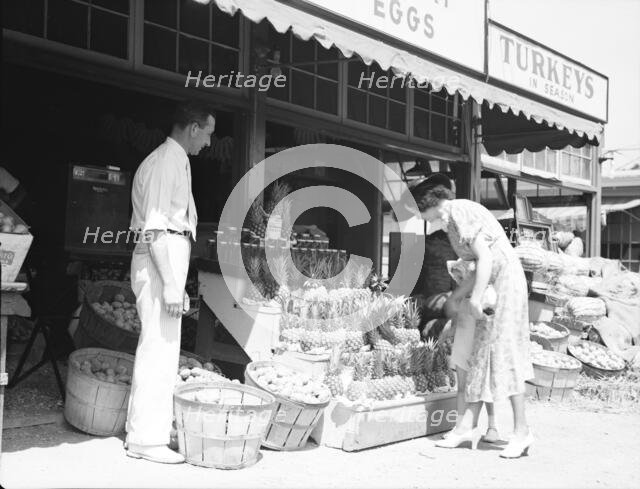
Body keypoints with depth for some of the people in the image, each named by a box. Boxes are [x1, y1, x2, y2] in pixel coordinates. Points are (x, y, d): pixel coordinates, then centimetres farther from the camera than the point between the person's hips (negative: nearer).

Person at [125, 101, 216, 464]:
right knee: (160, 350, -6)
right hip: (162, 260, -10)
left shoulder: (174, 160, 17)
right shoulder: (167, 162, -13)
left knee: (161, 349, 14)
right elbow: (156, 229, -20)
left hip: (167, 260, 10)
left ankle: (144, 430, 23)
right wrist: (171, 283, -22)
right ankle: (148, 440, 1)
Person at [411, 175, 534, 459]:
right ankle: (468, 425, 9)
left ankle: (521, 430, -3)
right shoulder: (453, 217, 15)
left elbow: (485, 258, -21)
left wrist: (475, 298, -24)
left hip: (504, 284, -10)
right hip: (491, 285, 10)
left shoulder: (459, 213, -13)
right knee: (480, 354, 7)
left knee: (503, 352, -9)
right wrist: (456, 296, 15)